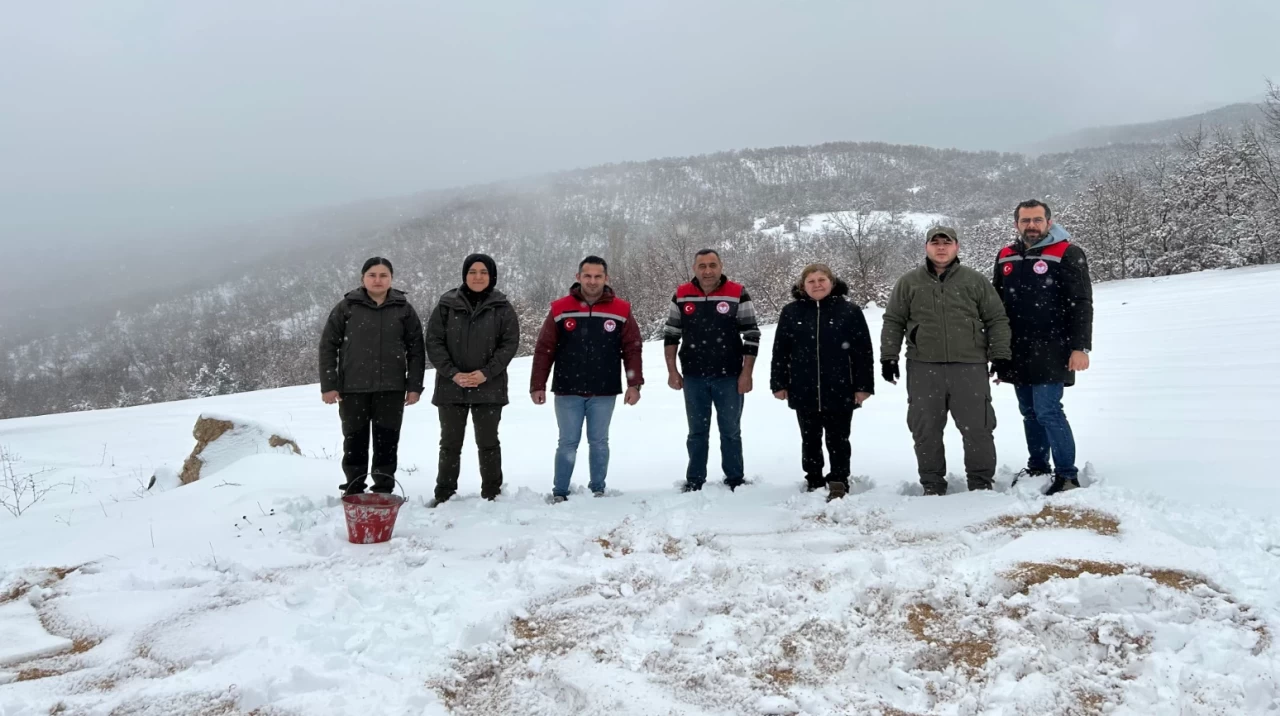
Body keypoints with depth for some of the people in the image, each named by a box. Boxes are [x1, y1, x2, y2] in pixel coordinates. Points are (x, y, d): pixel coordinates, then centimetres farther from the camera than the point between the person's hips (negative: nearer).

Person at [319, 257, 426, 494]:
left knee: (387, 441, 5)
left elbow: (416, 349, 5)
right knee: (355, 440, 6)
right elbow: (328, 346, 1)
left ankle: (384, 490, 16)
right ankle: (354, 490, 17)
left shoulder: (404, 309, 4)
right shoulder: (346, 307, 1)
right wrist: (329, 385, -5)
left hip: (391, 388, 1)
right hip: (353, 388, 0)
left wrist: (414, 386, -1)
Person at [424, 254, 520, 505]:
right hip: (451, 386, 1)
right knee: (450, 443, 10)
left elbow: (510, 343, -3)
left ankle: (492, 495, 17)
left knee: (488, 443, 7)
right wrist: (453, 373, -12)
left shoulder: (502, 307, 0)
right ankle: (444, 494, 20)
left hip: (489, 388, -1)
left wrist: (486, 372, -13)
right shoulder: (447, 305, 0)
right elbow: (433, 341, -2)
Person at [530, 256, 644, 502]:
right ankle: (559, 492, 15)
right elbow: (544, 350, 0)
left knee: (599, 442, 10)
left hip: (604, 392, 1)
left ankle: (598, 489, 21)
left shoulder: (621, 310, 0)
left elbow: (632, 348, 2)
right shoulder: (560, 309, -1)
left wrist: (634, 384, -3)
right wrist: (537, 385, -3)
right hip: (568, 392, 0)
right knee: (568, 443, 5)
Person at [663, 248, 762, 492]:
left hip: (729, 377, -2)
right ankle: (694, 480, 21)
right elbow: (670, 335, 8)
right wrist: (672, 371, 2)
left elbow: (751, 336, -4)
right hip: (693, 377, 2)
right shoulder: (681, 296, 1)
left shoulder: (738, 294, -6)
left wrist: (746, 373, -8)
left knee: (730, 431, 9)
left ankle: (735, 479, 20)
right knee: (697, 432, 12)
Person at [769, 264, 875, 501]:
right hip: (804, 392, 2)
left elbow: (863, 351, -2)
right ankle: (814, 482, 25)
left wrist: (864, 385, -6)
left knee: (838, 440, 5)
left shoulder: (849, 311, -2)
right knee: (810, 441, 13)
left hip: (840, 391, -2)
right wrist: (778, 383, 3)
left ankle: (838, 482, 14)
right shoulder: (791, 312, 4)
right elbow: (780, 351, 6)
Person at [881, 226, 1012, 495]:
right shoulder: (909, 282, 9)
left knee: (977, 427, 2)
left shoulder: (975, 281, 8)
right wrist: (888, 357, 4)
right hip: (923, 369, 1)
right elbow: (893, 322, 11)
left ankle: (981, 483, 17)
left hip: (969, 366, -1)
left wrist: (1000, 356, 2)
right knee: (926, 430, 5)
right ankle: (932, 485, 18)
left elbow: (997, 320, 9)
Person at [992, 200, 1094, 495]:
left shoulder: (1067, 254, -5)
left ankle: (1067, 474, -1)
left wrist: (1080, 347, -16)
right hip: (1017, 353, 6)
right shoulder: (1005, 258, 11)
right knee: (1029, 412, 13)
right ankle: (1037, 467, 26)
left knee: (1048, 411, -10)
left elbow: (1081, 304, -9)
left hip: (1050, 352, -6)